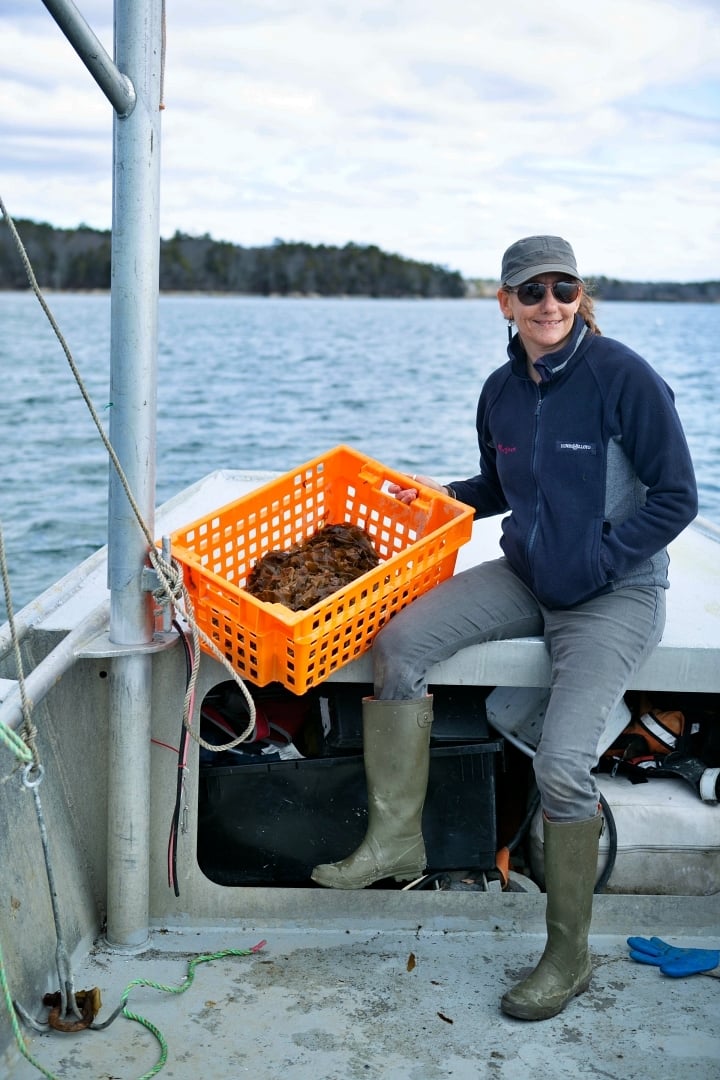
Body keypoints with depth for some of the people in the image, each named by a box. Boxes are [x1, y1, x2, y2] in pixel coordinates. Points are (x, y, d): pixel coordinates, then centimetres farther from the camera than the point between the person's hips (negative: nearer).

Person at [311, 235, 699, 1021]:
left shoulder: (623, 377, -15)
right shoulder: (502, 391, 4)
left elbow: (676, 498, -12)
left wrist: (593, 565, -17)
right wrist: (441, 495, 1)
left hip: (616, 594, -6)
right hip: (526, 579, 6)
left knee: (562, 762, -21)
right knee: (399, 640, -15)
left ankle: (568, 956, 3)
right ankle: (395, 838, -1)